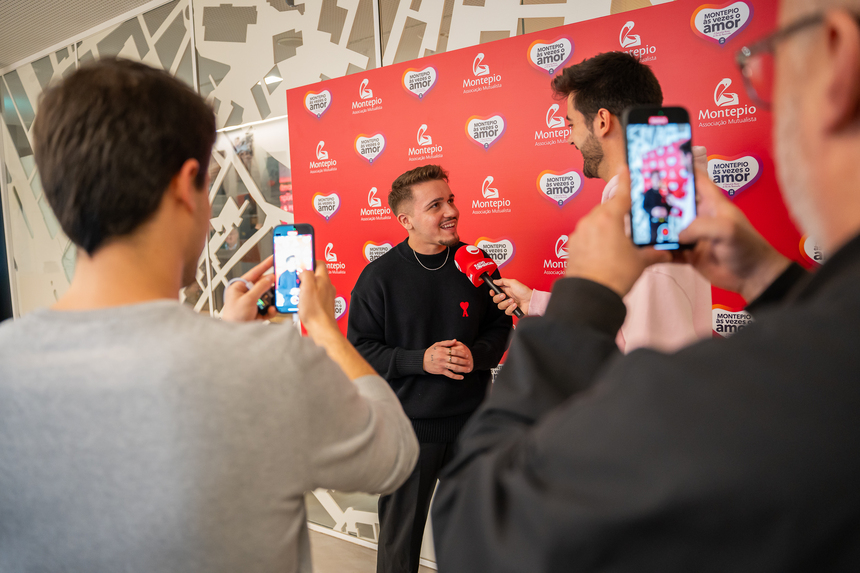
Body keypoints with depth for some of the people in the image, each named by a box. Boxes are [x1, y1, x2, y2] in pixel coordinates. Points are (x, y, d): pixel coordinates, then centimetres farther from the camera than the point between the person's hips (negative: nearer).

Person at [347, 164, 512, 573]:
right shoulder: (379, 276, -9)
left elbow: (500, 328, 7)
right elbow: (361, 348, -7)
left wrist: (475, 354, -14)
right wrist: (421, 360, -20)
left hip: (470, 421, 3)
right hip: (408, 425, -2)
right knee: (401, 530, 13)